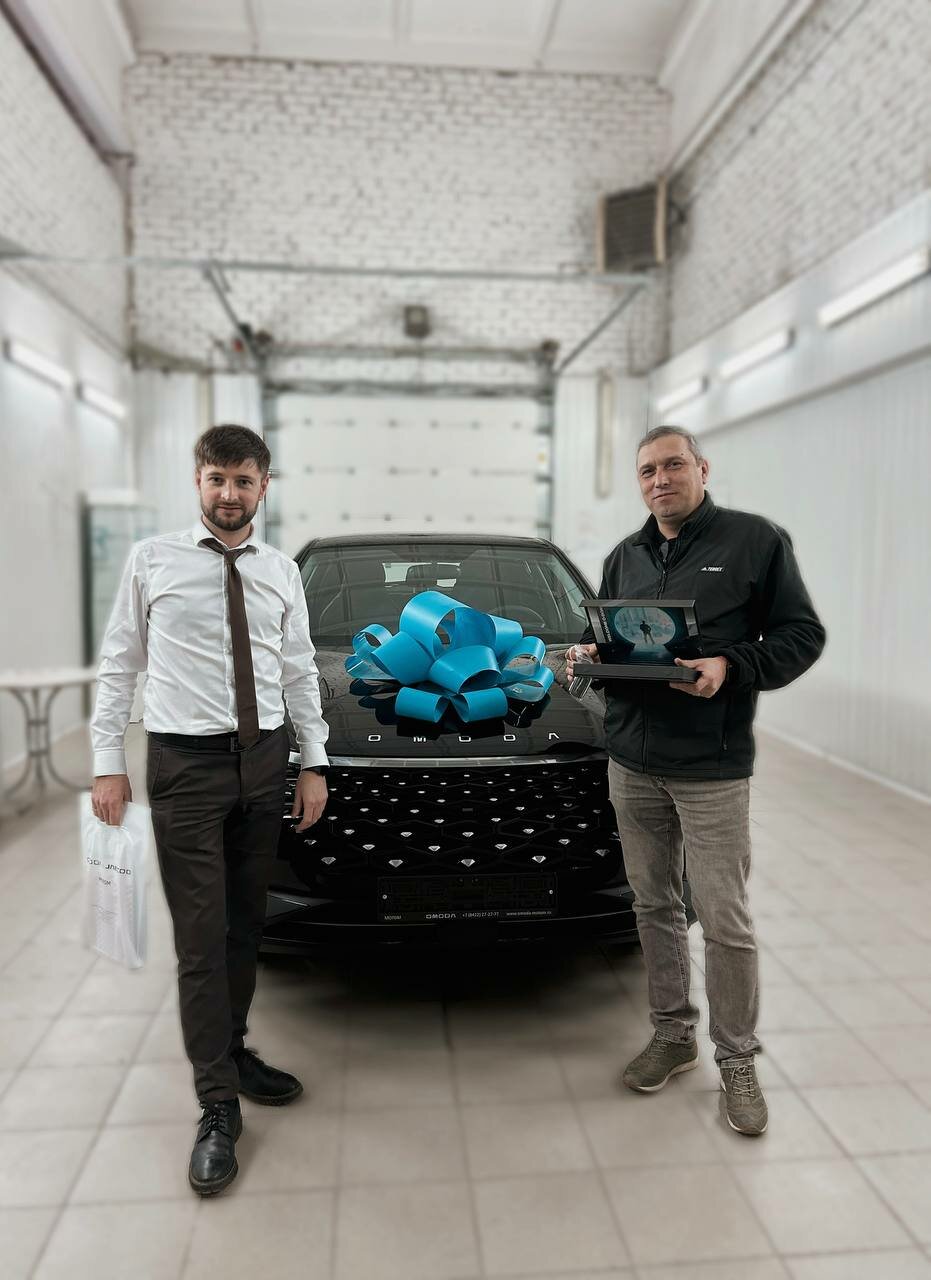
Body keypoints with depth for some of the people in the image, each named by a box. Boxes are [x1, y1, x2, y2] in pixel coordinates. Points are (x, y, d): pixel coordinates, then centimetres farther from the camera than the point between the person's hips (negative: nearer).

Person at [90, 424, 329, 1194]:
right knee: (202, 939, -1)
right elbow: (119, 665, 1)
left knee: (246, 925, 14)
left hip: (264, 759, 4)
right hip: (186, 764, -3)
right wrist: (108, 763, -3)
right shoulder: (153, 561, 0)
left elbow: (300, 673, 9)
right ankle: (219, 1107, 10)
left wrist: (314, 764, 6)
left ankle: (233, 1052, 33)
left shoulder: (281, 572, 7)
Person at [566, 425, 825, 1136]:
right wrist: (589, 652, -1)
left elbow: (802, 634, -5)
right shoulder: (624, 558, 13)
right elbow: (602, 635, 22)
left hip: (713, 769, -5)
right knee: (655, 907, 14)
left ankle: (738, 1060, 21)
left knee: (725, 921, 2)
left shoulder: (755, 539, -4)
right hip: (632, 764, 5)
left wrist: (732, 667, -20)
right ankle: (673, 1034, 32)